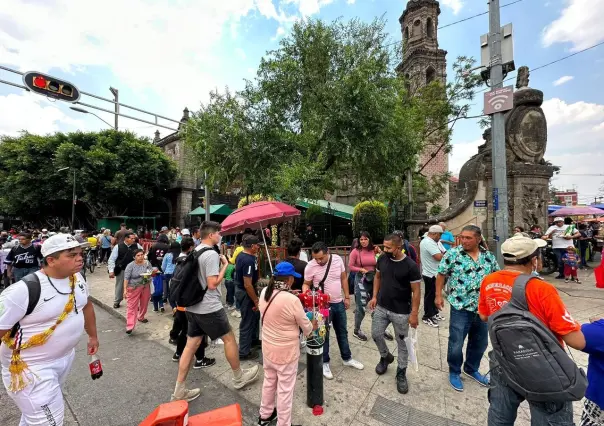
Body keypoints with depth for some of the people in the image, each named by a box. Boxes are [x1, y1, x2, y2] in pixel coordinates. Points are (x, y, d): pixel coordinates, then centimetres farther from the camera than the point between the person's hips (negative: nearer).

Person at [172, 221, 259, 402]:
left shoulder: (195, 252, 9)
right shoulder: (212, 254, -21)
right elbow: (212, 284, -24)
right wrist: (225, 265, -14)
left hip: (193, 306, 9)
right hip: (209, 307, -9)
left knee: (191, 345, 16)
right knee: (229, 338, 9)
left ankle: (179, 390, 25)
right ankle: (239, 377, 27)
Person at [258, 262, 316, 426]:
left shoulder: (264, 293, -10)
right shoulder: (292, 300, -29)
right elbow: (306, 327, -13)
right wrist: (313, 326, 8)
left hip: (267, 347, 7)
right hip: (286, 351, -6)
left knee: (269, 381, 27)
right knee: (285, 389, 15)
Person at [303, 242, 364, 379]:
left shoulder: (338, 259, -11)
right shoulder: (310, 266, -20)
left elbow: (344, 279, 2)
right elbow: (306, 284, -6)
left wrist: (347, 297, 4)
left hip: (339, 303, 4)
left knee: (342, 332, 21)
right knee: (324, 334, 11)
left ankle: (347, 358, 42)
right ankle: (324, 363, 32)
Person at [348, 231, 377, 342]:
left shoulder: (374, 250, -1)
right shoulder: (355, 251, -10)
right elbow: (350, 266, -7)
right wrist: (361, 269, -19)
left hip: (374, 278, 4)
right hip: (361, 279, -4)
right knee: (361, 306, 3)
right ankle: (356, 330, 24)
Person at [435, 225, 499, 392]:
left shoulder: (489, 256, 2)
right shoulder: (453, 254, -11)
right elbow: (441, 275, -5)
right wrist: (438, 295, -7)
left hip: (484, 308, 5)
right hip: (461, 307, -4)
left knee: (480, 342, 20)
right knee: (456, 343, 6)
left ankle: (471, 369, 44)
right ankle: (454, 372, 30)